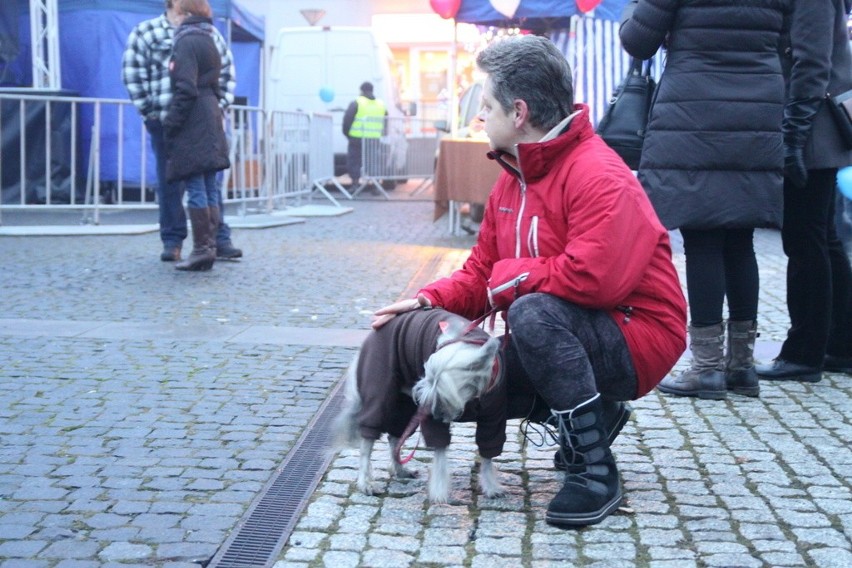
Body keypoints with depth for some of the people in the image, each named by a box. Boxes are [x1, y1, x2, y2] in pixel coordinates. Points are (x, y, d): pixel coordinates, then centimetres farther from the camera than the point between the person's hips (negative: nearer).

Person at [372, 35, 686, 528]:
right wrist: (429, 300, -9)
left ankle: (595, 472, -24)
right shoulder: (513, 177, 8)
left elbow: (595, 277, -34)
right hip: (566, 337, 9)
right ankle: (590, 415, 16)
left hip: (637, 339, -9)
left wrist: (513, 276, -18)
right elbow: (482, 273, 11)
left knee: (533, 312, -35)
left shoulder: (598, 176, -22)